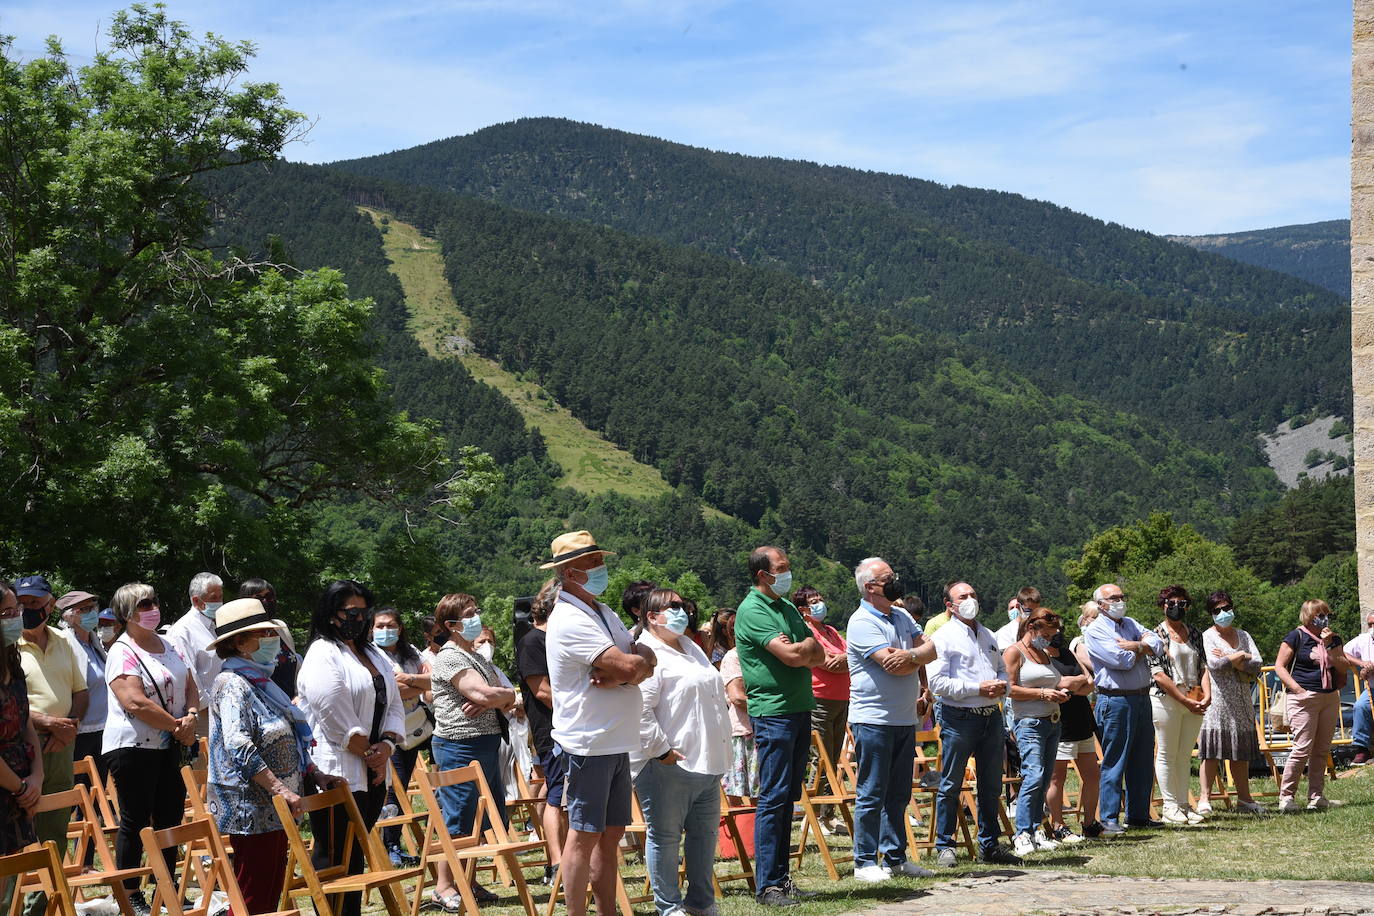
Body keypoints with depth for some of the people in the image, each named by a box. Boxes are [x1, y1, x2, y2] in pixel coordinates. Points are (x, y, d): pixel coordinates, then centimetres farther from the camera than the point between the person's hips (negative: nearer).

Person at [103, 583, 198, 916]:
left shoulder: (169, 647, 13)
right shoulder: (122, 652, -12)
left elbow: (191, 687, 13)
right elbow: (135, 703, -21)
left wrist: (191, 716, -8)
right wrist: (177, 726, -15)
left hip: (168, 746, 8)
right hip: (132, 747, -8)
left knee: (170, 815, 11)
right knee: (135, 820, -2)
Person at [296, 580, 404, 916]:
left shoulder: (375, 655, 19)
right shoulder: (323, 655, -8)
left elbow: (393, 706, 14)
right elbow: (337, 718, -16)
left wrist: (387, 745, -3)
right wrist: (370, 753, -9)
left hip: (371, 772, 8)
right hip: (338, 771, -8)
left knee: (355, 856, 11)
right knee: (335, 858, -5)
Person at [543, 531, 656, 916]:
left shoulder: (603, 613, 17)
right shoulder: (569, 620, -14)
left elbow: (647, 662, 6)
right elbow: (629, 666, -21)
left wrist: (617, 676, -14)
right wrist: (640, 660, 2)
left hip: (616, 743, 9)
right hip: (588, 743, -9)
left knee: (611, 835, 12)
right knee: (583, 835, -5)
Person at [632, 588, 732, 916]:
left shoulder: (691, 649, 19)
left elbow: (713, 696, 27)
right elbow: (639, 711, -21)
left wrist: (718, 753, 22)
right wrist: (661, 750, -21)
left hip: (706, 763, 10)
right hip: (667, 767, -10)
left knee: (705, 834, 15)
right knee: (665, 837, 0)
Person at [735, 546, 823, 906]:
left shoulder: (788, 608, 16)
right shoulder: (751, 611, -10)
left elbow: (818, 656, 12)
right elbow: (791, 655, -19)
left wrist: (801, 650, -8)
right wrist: (808, 645, 2)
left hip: (800, 709, 8)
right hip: (773, 711, -8)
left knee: (788, 797, 10)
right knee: (773, 798, -8)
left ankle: (782, 877, 14)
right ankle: (767, 885, -6)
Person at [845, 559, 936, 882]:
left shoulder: (901, 616, 14)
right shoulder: (862, 622, -12)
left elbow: (931, 649, 6)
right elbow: (893, 665, -21)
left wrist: (911, 654, -15)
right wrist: (921, 657, -3)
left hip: (905, 719, 8)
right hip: (874, 719, -8)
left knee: (898, 794, 12)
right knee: (872, 794, -4)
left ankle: (895, 857, 19)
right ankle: (865, 862, 2)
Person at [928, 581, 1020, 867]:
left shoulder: (988, 636, 17)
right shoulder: (944, 637, -5)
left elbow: (1002, 669, 26)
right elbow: (937, 682, -14)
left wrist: (1001, 685, 1)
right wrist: (978, 688, -16)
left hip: (991, 716, 7)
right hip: (958, 717, -6)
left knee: (991, 786, 11)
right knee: (951, 786, -1)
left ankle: (989, 846, 19)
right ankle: (944, 847, 6)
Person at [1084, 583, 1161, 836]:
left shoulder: (1130, 624, 17)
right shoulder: (1095, 631, -6)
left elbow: (1156, 644, 4)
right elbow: (1122, 660, -17)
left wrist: (1132, 645, -12)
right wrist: (1141, 647, 0)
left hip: (1141, 698, 8)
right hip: (1116, 699, -8)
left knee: (1143, 761, 11)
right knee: (1114, 763, -7)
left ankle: (1138, 815, 20)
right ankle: (1109, 819, -4)